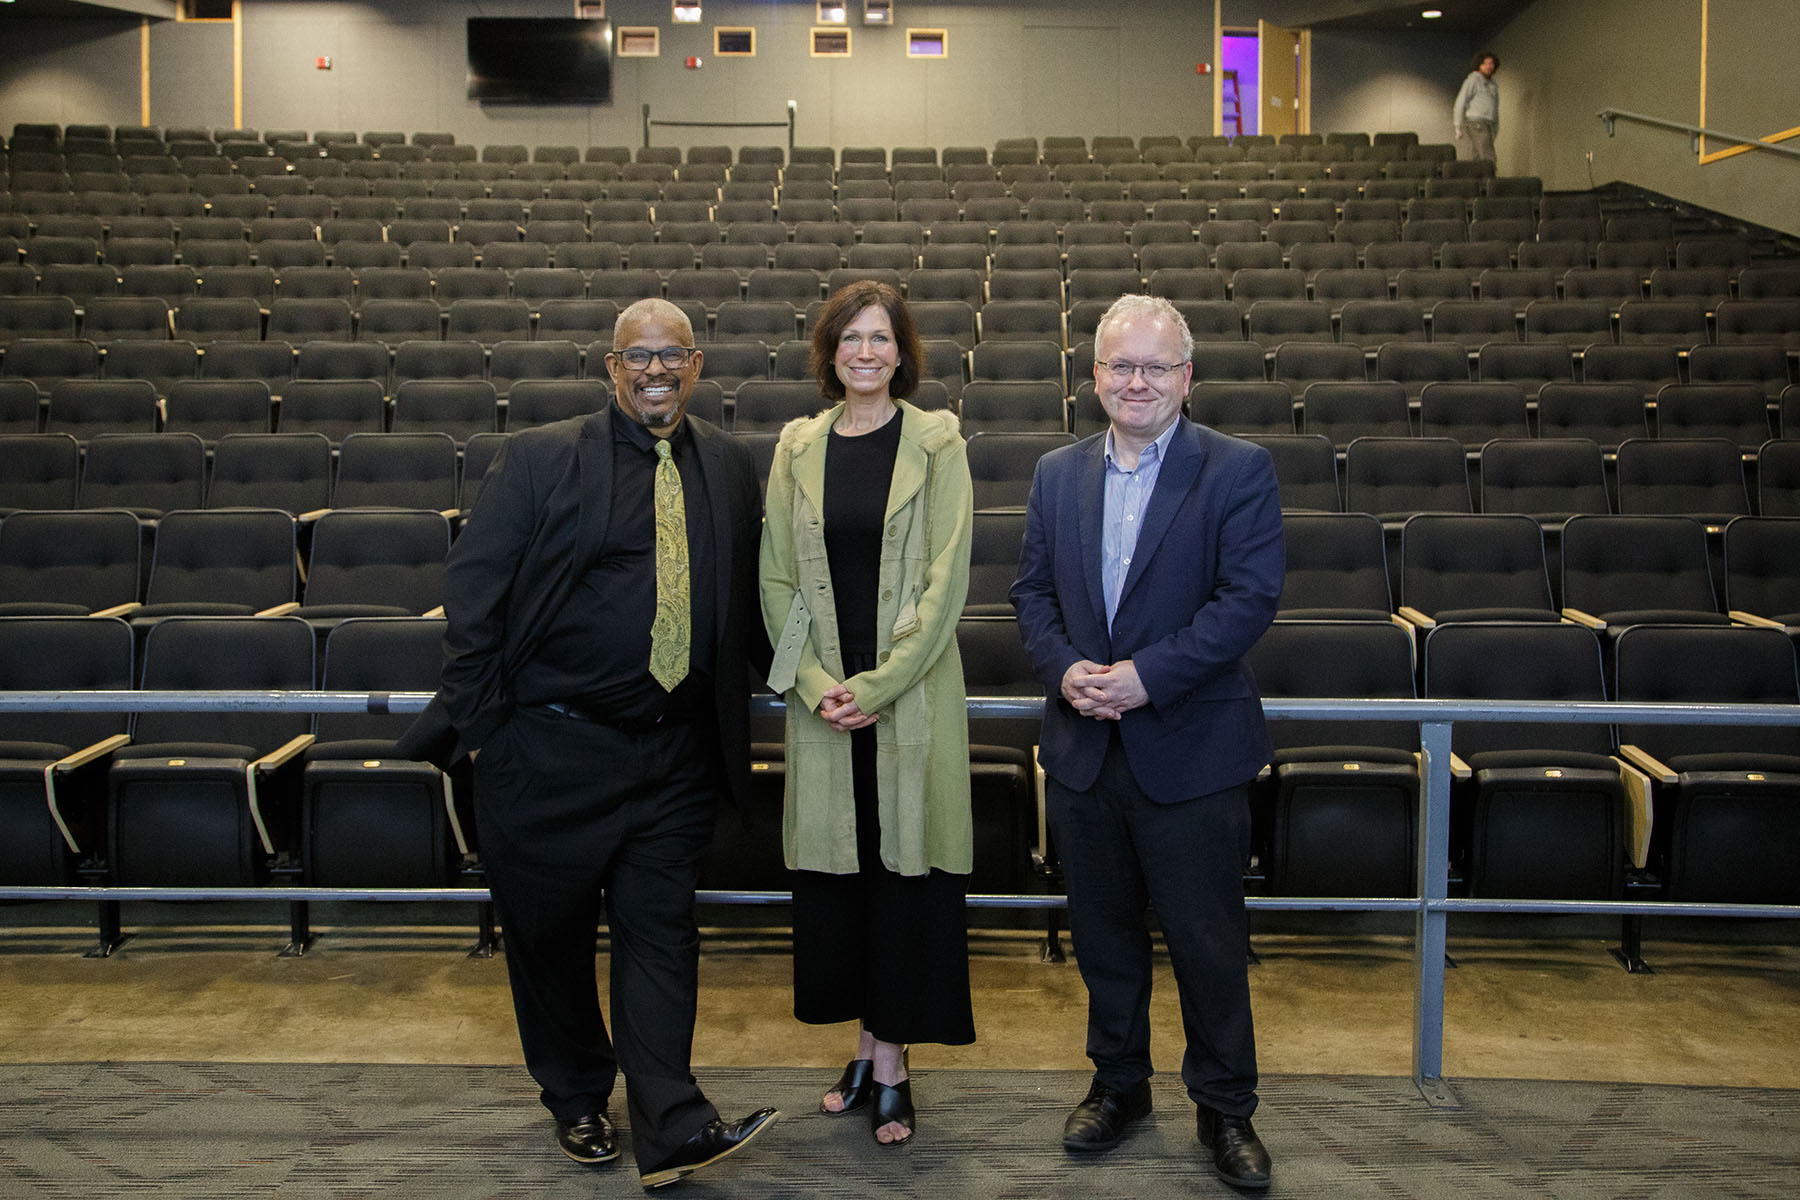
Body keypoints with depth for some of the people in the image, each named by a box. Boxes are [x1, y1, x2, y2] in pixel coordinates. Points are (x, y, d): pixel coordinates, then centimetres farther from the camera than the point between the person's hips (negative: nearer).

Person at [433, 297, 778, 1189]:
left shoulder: (728, 468, 7)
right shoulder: (539, 459, -3)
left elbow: (747, 601, 15)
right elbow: (471, 594, -4)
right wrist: (483, 728, -7)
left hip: (675, 755, 2)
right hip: (550, 749, -1)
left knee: (659, 930, 0)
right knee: (550, 932, 11)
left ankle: (670, 1128, 3)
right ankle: (576, 1100, 32)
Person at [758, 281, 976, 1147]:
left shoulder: (936, 444, -2)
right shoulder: (798, 447, 6)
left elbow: (945, 580, -7)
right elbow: (776, 578, 5)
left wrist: (876, 686, -13)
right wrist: (817, 684, -7)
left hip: (910, 699, -3)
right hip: (822, 699, 3)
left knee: (905, 866, 2)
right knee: (836, 869, 8)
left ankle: (891, 1066, 13)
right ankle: (866, 1048, 23)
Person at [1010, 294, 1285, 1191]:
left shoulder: (1238, 470, -6)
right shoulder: (1057, 474, 8)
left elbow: (1251, 596, -14)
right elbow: (1032, 589, 9)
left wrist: (1146, 675, -20)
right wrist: (1065, 669, -10)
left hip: (1192, 751, -4)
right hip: (1082, 748, 4)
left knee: (1207, 940, 5)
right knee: (1103, 932, 16)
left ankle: (1225, 1106, 24)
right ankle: (1118, 1082, 34)